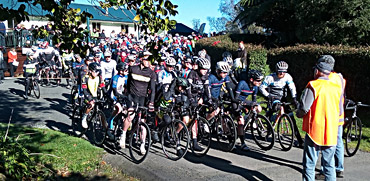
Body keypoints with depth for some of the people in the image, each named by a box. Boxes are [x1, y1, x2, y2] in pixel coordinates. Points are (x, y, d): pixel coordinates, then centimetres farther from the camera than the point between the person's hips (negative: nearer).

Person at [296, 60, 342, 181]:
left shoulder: (313, 86, -10)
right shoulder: (337, 87, 6)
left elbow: (303, 108, -15)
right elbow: (339, 111, 14)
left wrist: (298, 114, 5)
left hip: (314, 131, -4)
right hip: (331, 134, 5)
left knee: (309, 165, 4)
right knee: (329, 165, 13)